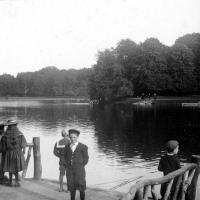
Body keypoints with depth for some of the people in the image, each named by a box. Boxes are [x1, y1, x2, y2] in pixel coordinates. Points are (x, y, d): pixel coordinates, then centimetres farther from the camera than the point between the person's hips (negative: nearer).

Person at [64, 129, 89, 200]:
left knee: (81, 188, 2)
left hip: (79, 170, -3)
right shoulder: (67, 147, 8)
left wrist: (80, 167, -2)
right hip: (70, 170, 3)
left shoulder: (83, 147, -3)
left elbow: (86, 159, 2)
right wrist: (69, 165, 9)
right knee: (72, 187, 6)